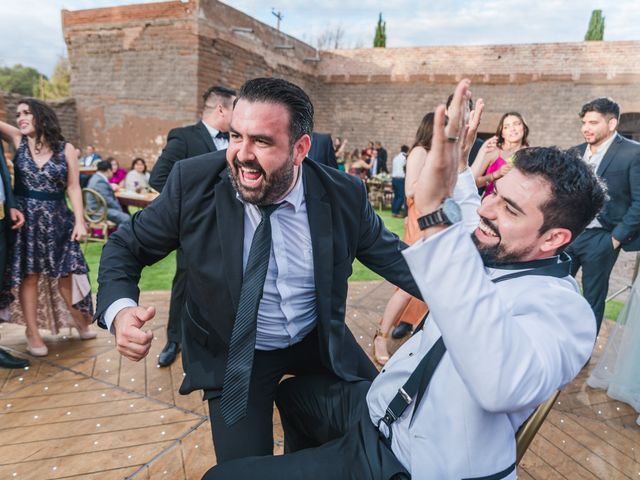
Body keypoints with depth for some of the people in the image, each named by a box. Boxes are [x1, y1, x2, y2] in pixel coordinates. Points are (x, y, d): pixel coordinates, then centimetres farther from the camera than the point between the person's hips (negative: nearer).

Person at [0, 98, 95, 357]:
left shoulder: (65, 148, -2)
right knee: (29, 274, 5)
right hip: (25, 217, 1)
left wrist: (79, 220, -8)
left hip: (56, 219, -1)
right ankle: (33, 333, 15)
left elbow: (73, 187, -3)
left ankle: (81, 321, 23)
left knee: (64, 272, 5)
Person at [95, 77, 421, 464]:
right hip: (234, 357, -1)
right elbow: (126, 248, -7)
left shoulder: (344, 194, -18)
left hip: (320, 341, 2)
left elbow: (390, 255, -3)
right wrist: (120, 310, -27)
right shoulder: (194, 183, -20)